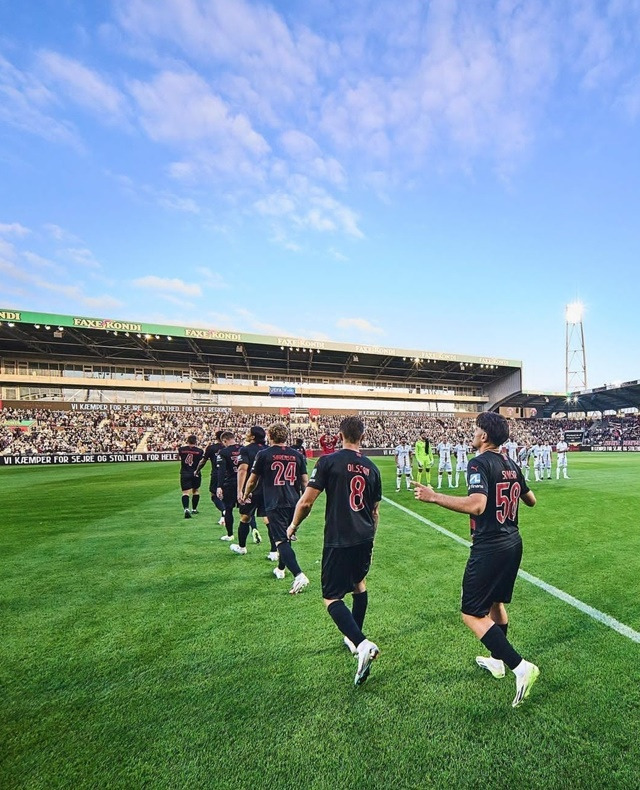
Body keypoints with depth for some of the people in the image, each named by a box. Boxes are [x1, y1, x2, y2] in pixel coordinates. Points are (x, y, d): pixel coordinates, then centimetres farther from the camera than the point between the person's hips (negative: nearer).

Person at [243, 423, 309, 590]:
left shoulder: (264, 454, -3)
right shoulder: (297, 455, 6)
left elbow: (252, 481, 5)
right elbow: (305, 482, 7)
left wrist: (246, 495, 24)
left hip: (275, 505, -5)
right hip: (294, 504, 5)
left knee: (281, 541, -5)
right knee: (287, 537, 22)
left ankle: (299, 575, -18)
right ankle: (280, 569, 39)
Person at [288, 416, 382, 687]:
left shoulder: (328, 461, -10)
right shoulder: (371, 468, 5)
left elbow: (306, 502, -11)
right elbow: (375, 511, 14)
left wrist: (293, 526, 7)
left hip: (338, 540, -6)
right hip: (364, 538, 6)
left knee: (331, 598, 5)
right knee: (358, 583, 28)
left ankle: (362, 645, -12)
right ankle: (355, 638, 39)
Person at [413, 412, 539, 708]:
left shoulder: (479, 463, -19)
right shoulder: (511, 465, 6)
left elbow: (477, 504, -33)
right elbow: (531, 500, 20)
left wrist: (434, 497, -31)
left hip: (489, 549, -9)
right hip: (513, 544, 9)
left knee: (472, 615, 2)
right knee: (496, 603, 26)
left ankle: (519, 666, -2)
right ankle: (497, 660, 40)